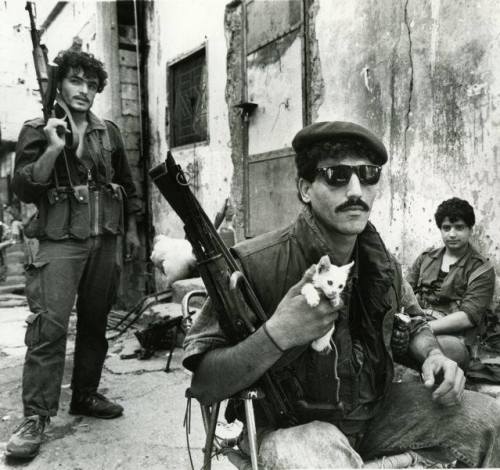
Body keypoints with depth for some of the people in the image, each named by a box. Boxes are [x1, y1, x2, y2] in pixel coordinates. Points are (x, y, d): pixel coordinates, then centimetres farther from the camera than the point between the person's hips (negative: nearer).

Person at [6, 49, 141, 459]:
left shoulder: (109, 132, 13)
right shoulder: (38, 130, 3)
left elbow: (127, 183, 20)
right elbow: (23, 189, -5)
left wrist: (131, 229, 17)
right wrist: (53, 149, -16)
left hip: (106, 239, 4)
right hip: (61, 239, -4)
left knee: (95, 321, 9)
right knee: (49, 326, -11)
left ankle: (86, 395, 23)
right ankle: (36, 417, -4)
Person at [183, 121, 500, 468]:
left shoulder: (382, 264, -2)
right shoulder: (256, 265, -22)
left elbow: (413, 326, 17)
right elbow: (203, 387, -21)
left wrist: (434, 356, -5)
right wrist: (276, 335, -36)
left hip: (374, 412, 6)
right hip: (289, 426, -6)